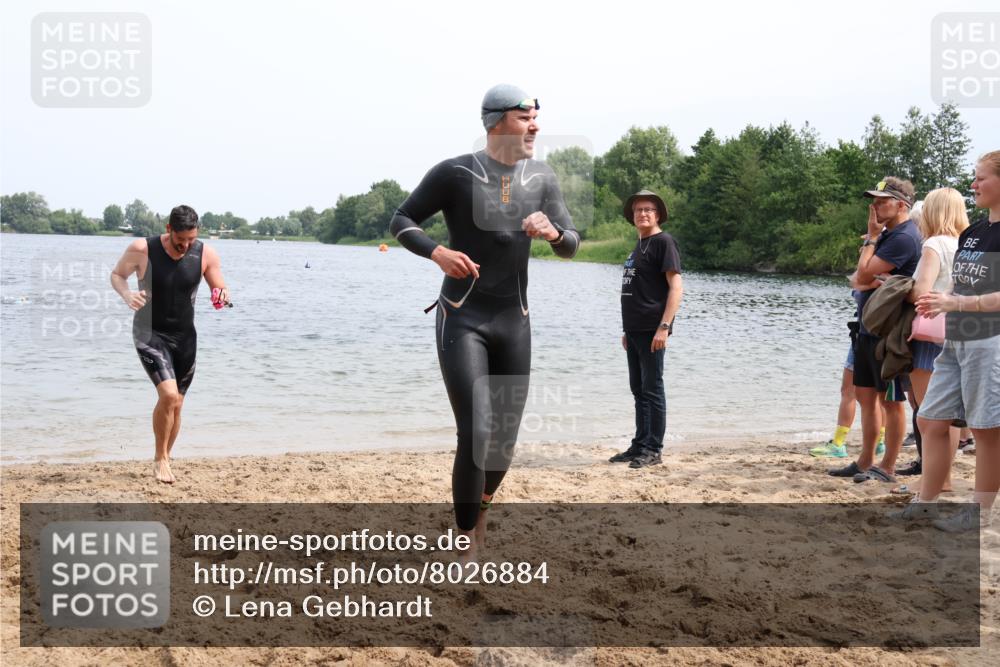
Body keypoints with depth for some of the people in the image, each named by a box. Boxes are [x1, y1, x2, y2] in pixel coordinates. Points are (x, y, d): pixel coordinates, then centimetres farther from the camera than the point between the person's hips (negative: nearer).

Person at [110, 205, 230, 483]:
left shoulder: (206, 254, -9)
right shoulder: (142, 249, -15)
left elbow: (220, 289, 2)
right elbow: (117, 275, 0)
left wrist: (223, 295, -23)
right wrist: (127, 294, -22)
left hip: (184, 336, 4)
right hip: (150, 333, -4)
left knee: (176, 405, 11)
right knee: (168, 395, -21)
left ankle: (164, 461, 31)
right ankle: (160, 459, -1)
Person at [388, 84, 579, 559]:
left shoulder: (542, 178, 4)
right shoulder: (454, 174, -8)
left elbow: (571, 247, 3)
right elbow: (401, 223, -1)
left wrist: (552, 232, -20)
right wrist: (437, 252, -20)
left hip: (514, 322, 5)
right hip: (462, 320, -4)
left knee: (505, 438, 10)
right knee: (476, 435, -15)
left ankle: (481, 512, 38)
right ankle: (469, 547, -3)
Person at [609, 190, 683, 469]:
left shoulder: (663, 242, -8)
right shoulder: (639, 245, 18)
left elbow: (676, 287, -15)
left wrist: (664, 326, -21)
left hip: (652, 331, -9)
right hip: (634, 330, 9)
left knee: (652, 390, -4)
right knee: (638, 390, 13)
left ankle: (653, 450, 2)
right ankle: (640, 445, 21)